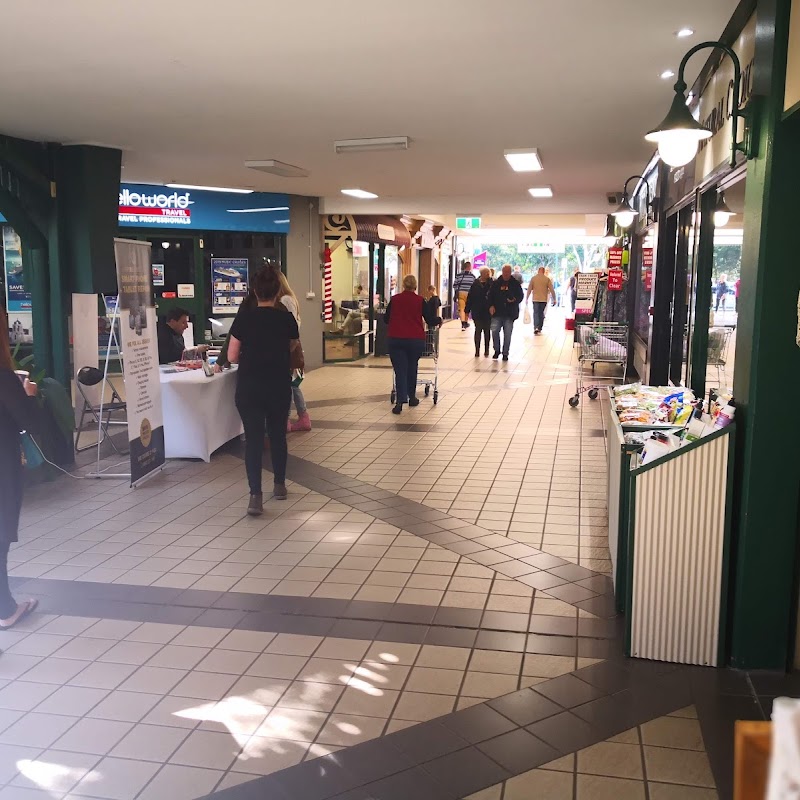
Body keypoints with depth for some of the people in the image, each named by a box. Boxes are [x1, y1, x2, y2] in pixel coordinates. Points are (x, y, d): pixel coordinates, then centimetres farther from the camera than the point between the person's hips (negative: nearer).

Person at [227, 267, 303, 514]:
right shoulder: (286, 319, -3)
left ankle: (255, 496, -10)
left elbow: (232, 357, -5)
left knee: (253, 439, 0)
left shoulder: (244, 318, -7)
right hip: (279, 386, 2)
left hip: (249, 387, -1)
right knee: (278, 434, 18)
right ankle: (279, 485, 31)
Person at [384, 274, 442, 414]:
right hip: (415, 340, 0)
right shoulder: (420, 301, -1)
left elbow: (386, 319, 14)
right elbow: (431, 320, 3)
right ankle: (411, 397, 27)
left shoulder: (394, 299, 3)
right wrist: (439, 320, 24)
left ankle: (400, 401, -14)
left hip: (395, 339, 0)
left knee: (400, 370, -1)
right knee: (412, 368, 18)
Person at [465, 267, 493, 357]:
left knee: (486, 331, 8)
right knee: (478, 330, 3)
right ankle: (477, 350, 8)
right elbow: (470, 297, 2)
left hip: (488, 312, 0)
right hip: (477, 312, 0)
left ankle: (486, 350, 18)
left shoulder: (491, 284, -2)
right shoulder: (475, 284, 0)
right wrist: (467, 310, 0)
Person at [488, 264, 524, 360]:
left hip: (510, 313, -1)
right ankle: (497, 350, 13)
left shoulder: (515, 283, 4)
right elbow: (490, 295, 9)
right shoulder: (496, 283, 6)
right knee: (494, 331, -6)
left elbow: (520, 296, 6)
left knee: (507, 334, 2)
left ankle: (505, 353, 13)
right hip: (497, 312, 1)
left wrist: (514, 300, -15)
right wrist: (491, 306, -6)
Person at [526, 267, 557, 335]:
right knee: (541, 314, 13)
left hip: (535, 299, -1)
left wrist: (526, 298, 6)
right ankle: (539, 328, 19)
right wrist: (554, 299, 6)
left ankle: (536, 328, -21)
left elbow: (529, 289, -1)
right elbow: (552, 290, -1)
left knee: (536, 313, -3)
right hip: (544, 299, 1)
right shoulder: (547, 279, 0)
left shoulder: (533, 278, -1)